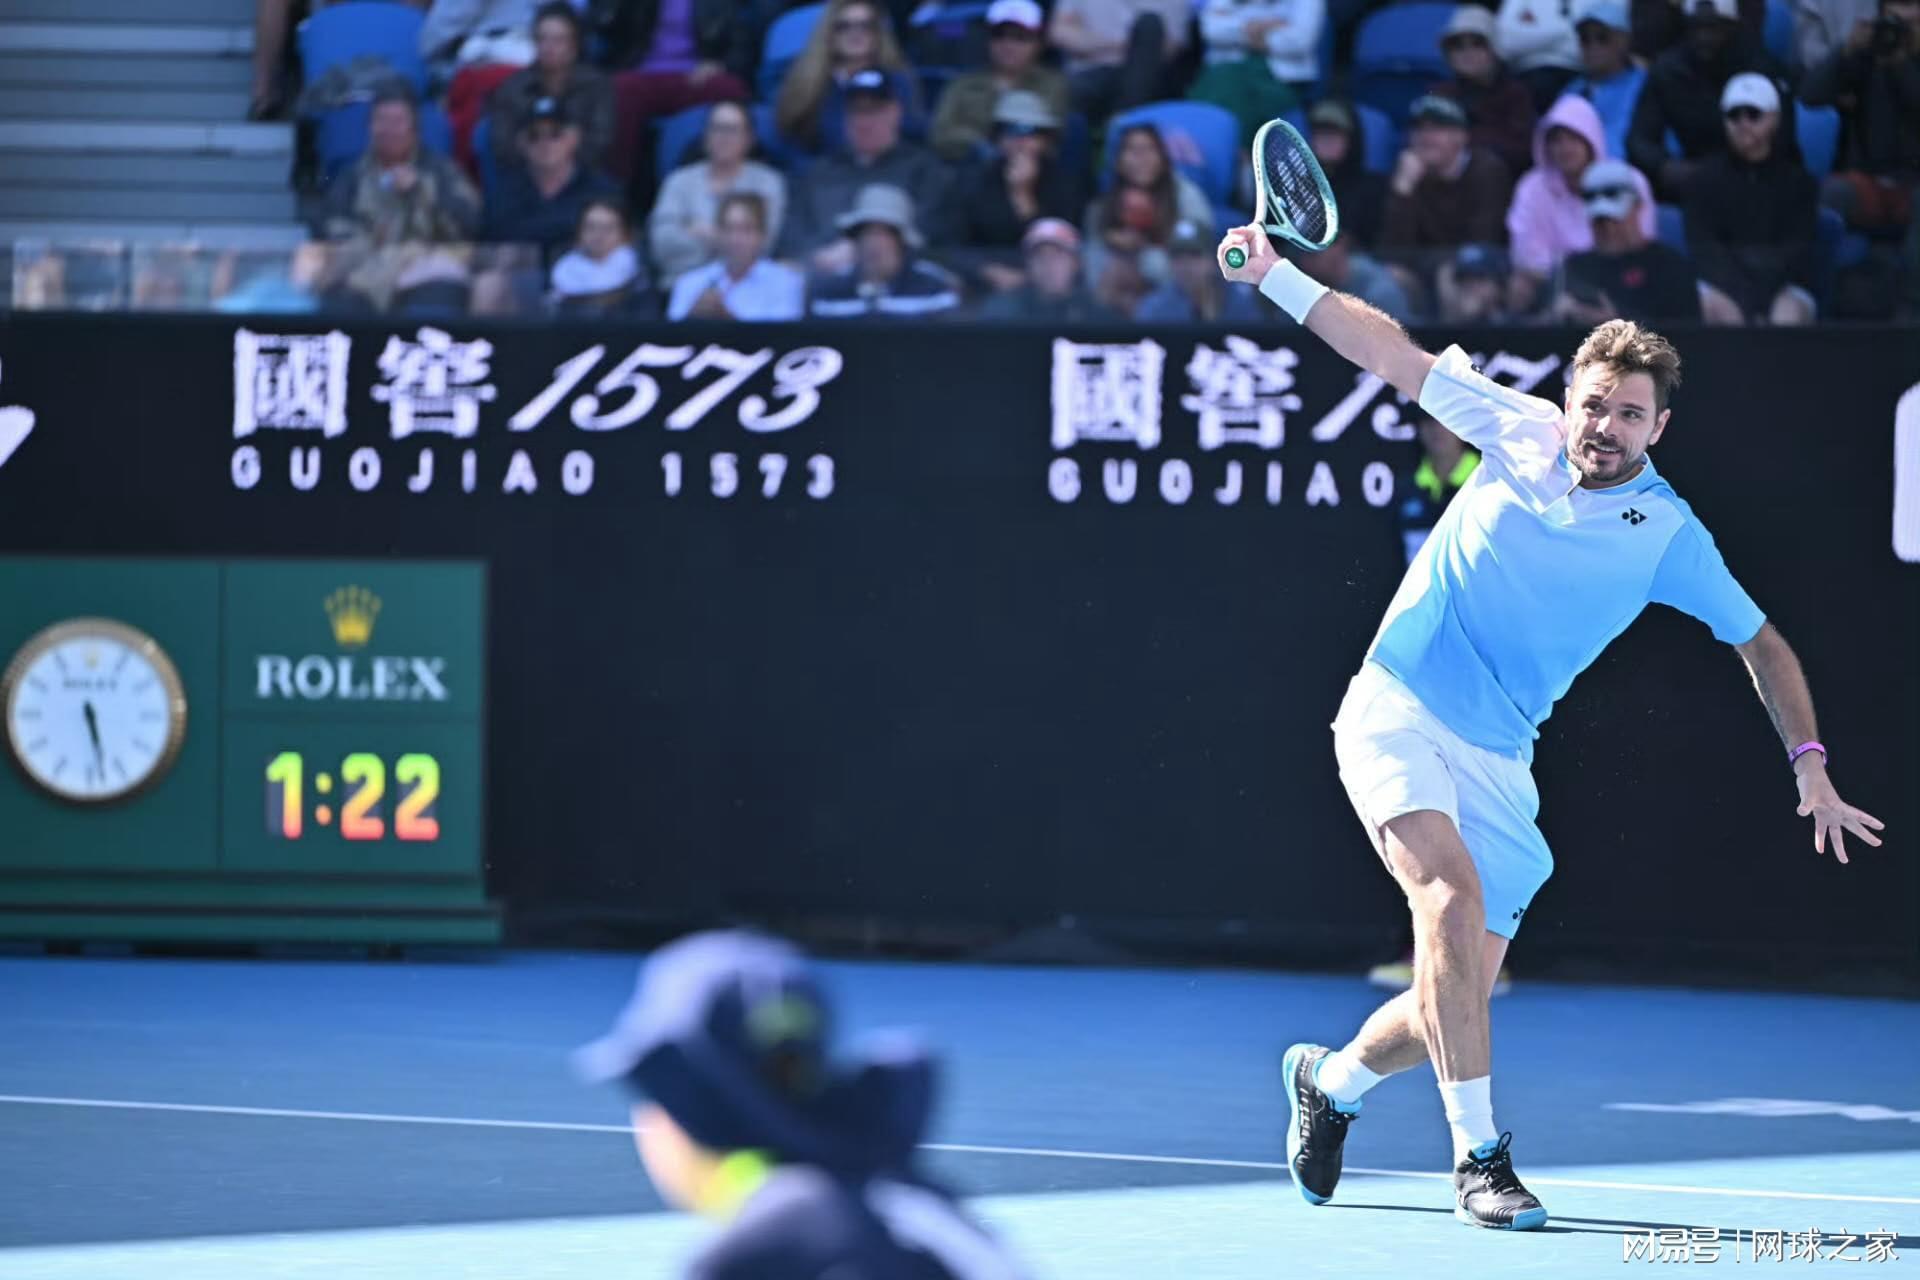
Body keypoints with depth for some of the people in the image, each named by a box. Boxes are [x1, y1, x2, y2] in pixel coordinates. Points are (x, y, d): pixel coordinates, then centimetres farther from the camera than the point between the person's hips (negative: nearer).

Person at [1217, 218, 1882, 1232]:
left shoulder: (1668, 537, -1)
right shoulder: (1521, 431, -1)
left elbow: (1762, 643, 9)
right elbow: (1390, 353, 8)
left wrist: (1810, 765, 1)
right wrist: (1273, 274, 2)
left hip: (1496, 762, 2)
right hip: (1395, 713, -2)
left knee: (1453, 1007, 1)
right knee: (1454, 893, -28)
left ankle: (1328, 1081, 34)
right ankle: (1479, 1159, -23)